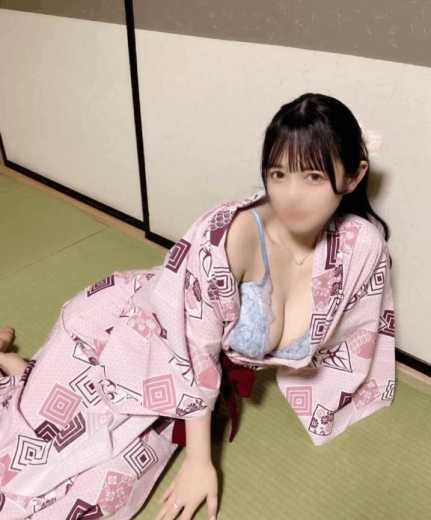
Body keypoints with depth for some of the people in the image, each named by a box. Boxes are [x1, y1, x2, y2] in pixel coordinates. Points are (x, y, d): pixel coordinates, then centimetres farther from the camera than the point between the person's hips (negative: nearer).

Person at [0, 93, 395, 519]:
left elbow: (355, 339, 1)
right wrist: (199, 459, -16)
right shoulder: (229, 233, -33)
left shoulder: (364, 245, -17)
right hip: (142, 329, -4)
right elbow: (194, 345, -24)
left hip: (226, 364, 5)